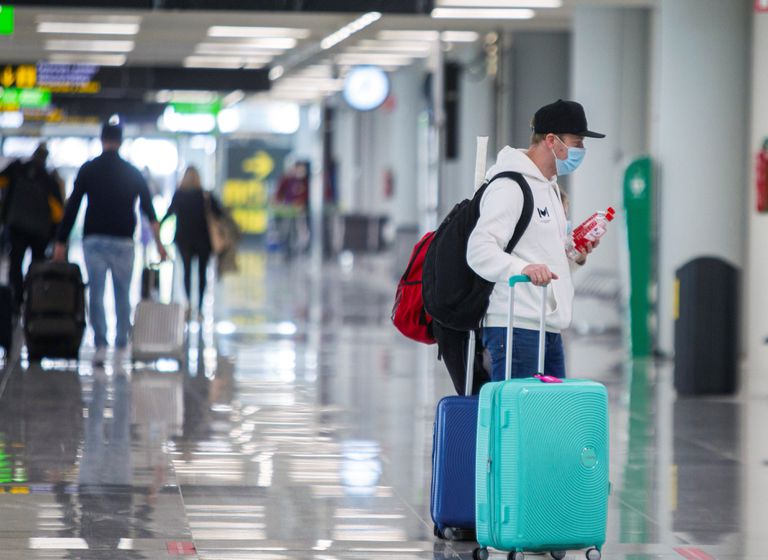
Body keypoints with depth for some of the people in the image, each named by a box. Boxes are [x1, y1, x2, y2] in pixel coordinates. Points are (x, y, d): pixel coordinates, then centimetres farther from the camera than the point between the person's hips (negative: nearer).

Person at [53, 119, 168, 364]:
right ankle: (122, 343, 18)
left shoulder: (88, 169, 0)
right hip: (123, 242, 1)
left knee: (96, 294, -1)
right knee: (122, 295, 12)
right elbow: (148, 209, 5)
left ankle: (100, 344, -13)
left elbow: (72, 207, -1)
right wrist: (158, 242, 9)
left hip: (93, 240, -1)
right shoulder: (133, 172, 4)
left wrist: (61, 242, 1)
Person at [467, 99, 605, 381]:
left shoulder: (549, 186, 23)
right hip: (515, 326, -10)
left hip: (550, 329, 10)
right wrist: (521, 268, -38)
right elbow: (479, 249, -22)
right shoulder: (509, 186, -10)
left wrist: (576, 256, 10)